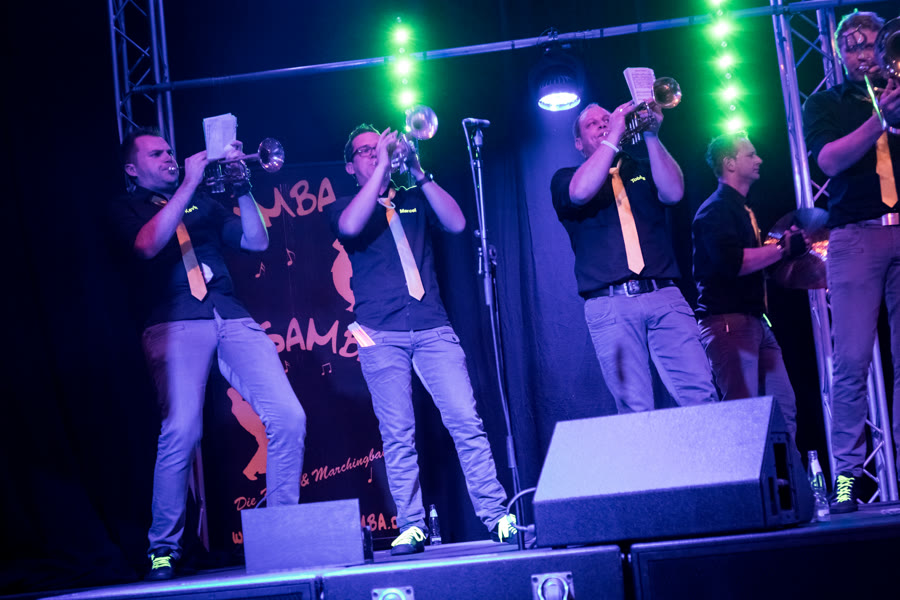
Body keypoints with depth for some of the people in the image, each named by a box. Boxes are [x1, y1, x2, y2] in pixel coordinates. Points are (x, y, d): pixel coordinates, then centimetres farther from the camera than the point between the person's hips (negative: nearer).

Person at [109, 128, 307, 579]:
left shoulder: (202, 203, 26)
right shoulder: (126, 209, 14)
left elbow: (256, 241, 20)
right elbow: (148, 244, -9)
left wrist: (241, 187, 8)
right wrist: (188, 184, -8)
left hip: (231, 317, 4)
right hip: (175, 324, -4)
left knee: (288, 417, -9)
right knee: (181, 431, -21)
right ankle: (163, 548, -7)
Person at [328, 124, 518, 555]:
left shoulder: (413, 201, 19)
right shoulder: (346, 208, 13)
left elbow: (457, 223, 2)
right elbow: (350, 227, -12)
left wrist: (418, 173, -5)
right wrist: (383, 167, -9)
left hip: (432, 328, 1)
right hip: (380, 334, -1)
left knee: (465, 420, -8)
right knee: (397, 433, -5)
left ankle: (495, 515, -6)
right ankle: (411, 526, 0)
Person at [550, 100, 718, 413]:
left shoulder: (642, 170, 23)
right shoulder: (566, 178, 16)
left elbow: (673, 192, 2)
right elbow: (581, 191, -9)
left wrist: (651, 135, -4)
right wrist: (614, 135, -4)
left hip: (664, 296, 2)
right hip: (609, 304, -2)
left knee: (700, 395, -13)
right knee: (635, 408, -10)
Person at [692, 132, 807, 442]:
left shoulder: (742, 210, 22)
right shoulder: (715, 209, -9)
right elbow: (732, 262, -24)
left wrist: (790, 243, 15)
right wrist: (783, 248, -18)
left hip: (754, 320, 10)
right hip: (728, 321, -10)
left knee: (784, 407, 6)